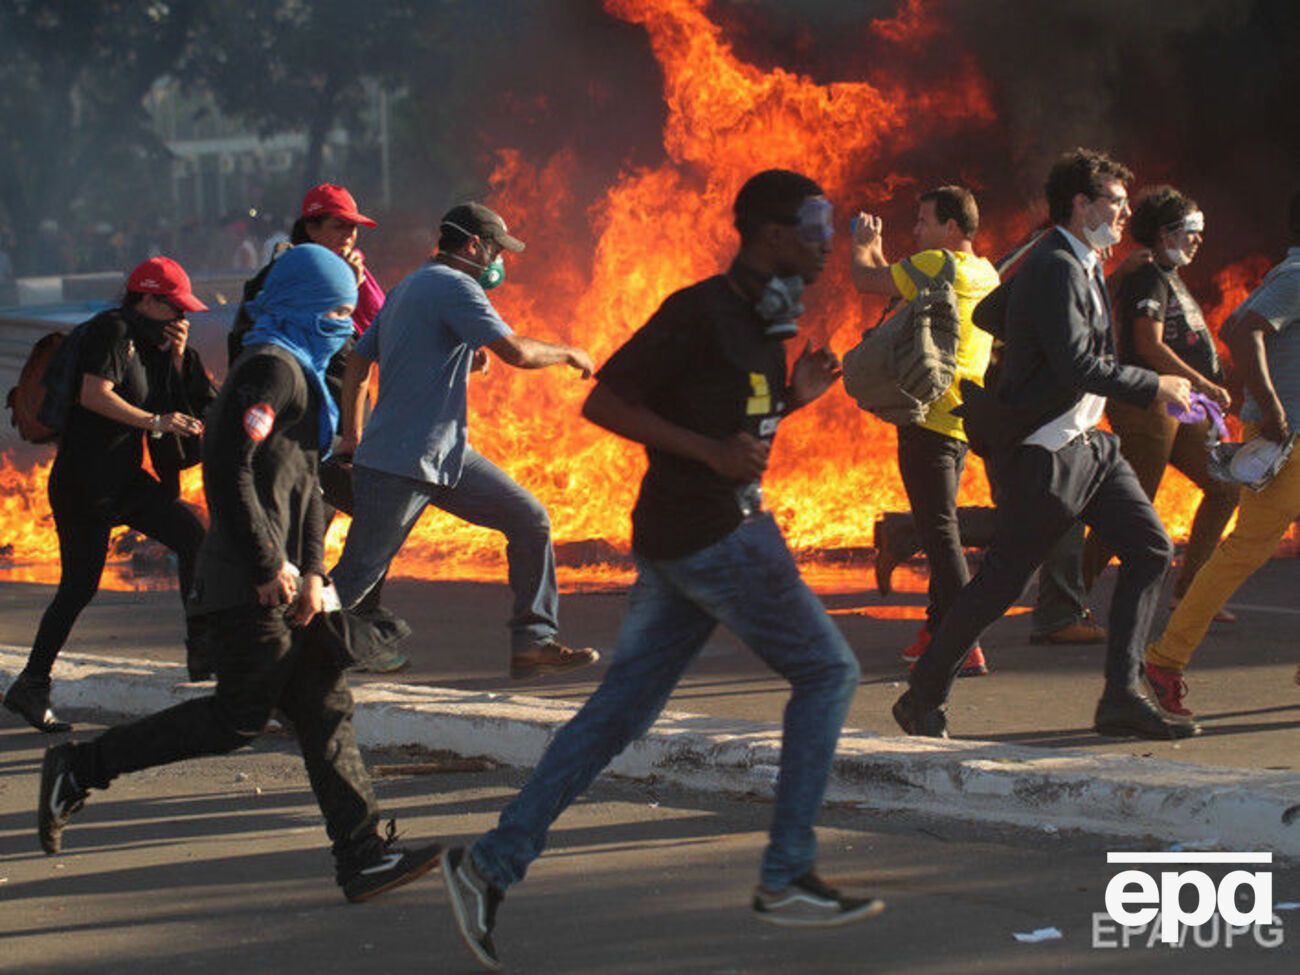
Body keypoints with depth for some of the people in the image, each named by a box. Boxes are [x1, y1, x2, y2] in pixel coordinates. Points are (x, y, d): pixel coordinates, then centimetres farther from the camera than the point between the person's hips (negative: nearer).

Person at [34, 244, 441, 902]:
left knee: (324, 708, 5)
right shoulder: (271, 369, -12)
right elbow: (228, 468, -22)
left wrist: (311, 569, 7)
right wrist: (269, 566, -18)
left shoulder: (300, 373, 21)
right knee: (240, 716, -8)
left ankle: (361, 857, 4)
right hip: (247, 585, -10)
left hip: (278, 581, 10)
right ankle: (80, 769, 0)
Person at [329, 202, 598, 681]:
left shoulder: (407, 289, 17)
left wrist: (351, 437, 21)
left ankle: (533, 642, 9)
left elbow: (358, 360, 19)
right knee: (355, 578, -8)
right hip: (398, 465, -11)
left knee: (531, 521, 7)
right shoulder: (454, 287, -13)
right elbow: (515, 352, -20)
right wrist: (568, 354, -2)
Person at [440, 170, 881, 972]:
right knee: (827, 672, -1)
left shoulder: (768, 320, 15)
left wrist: (795, 396, 7)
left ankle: (494, 863, 6)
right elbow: (604, 402, -15)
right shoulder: (700, 313, -14)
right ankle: (787, 878, 2)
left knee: (623, 706, 7)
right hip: (710, 534, -9)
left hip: (729, 524, 9)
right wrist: (712, 451, -21)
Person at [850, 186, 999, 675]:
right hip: (960, 417, 9)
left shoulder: (937, 265, -14)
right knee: (939, 528, 19)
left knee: (939, 531, -10)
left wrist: (862, 245, 12)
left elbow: (865, 281, -8)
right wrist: (877, 249, 29)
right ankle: (938, 629, 28)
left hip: (929, 415, -9)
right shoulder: (985, 274, 13)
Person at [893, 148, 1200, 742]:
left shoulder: (1076, 264, 14)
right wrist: (1156, 387, -17)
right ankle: (922, 699, 12)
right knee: (1000, 584, -3)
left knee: (1151, 549, 1)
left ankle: (1121, 699, 0)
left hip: (1084, 444, 10)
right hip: (1041, 454, -10)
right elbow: (1078, 366, -26)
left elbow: (985, 313, 24)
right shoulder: (1056, 269, -18)